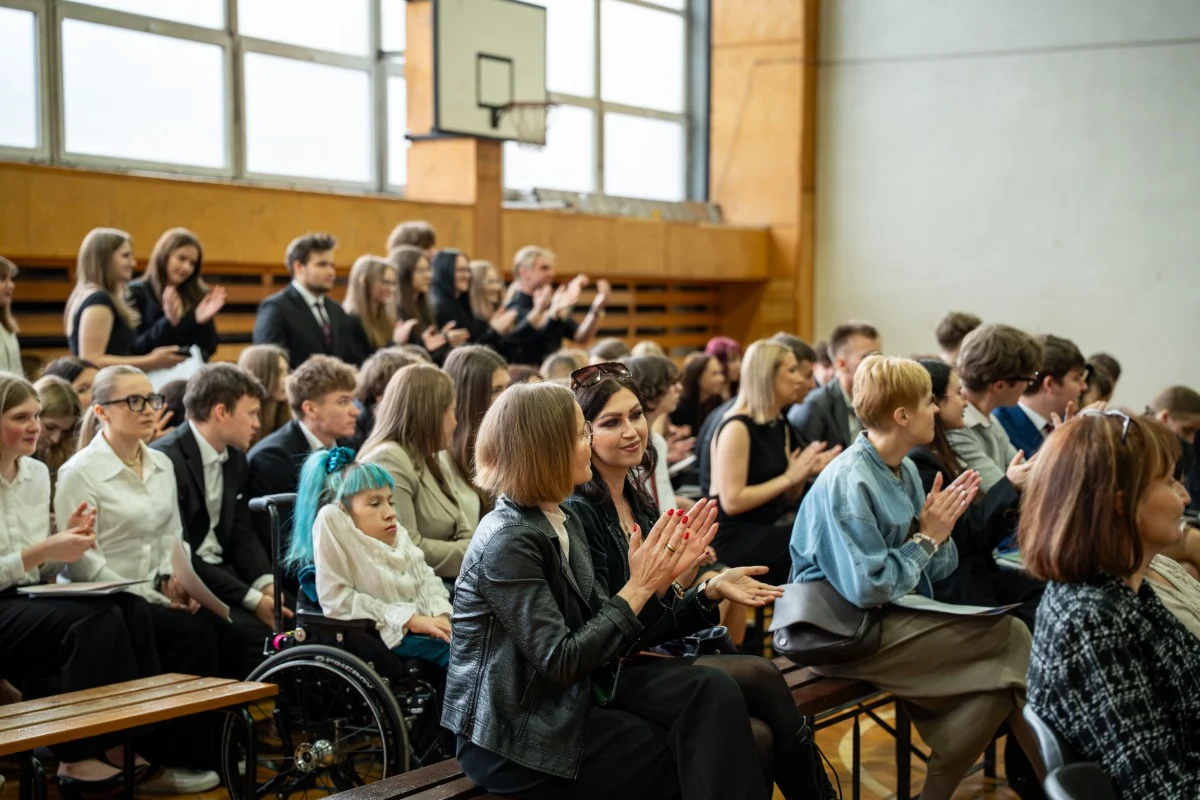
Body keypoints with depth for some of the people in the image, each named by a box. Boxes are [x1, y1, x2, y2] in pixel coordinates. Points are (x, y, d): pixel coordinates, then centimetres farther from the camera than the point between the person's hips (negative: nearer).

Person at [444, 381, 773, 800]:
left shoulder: (562, 521, 7)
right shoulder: (508, 542, -20)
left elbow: (597, 622, 7)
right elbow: (560, 662, -22)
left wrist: (657, 578, -5)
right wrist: (638, 588, -18)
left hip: (573, 693, 8)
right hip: (518, 734, -8)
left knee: (714, 691, -11)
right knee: (700, 758, -10)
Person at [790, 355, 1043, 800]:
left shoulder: (904, 471, 8)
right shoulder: (848, 483, -19)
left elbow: (931, 573, 11)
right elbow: (868, 588, -24)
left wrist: (940, 529, -8)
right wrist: (927, 539, -13)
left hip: (891, 618, 8)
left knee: (994, 685, -13)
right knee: (1010, 639, -14)